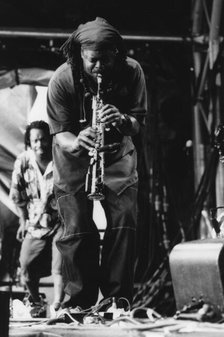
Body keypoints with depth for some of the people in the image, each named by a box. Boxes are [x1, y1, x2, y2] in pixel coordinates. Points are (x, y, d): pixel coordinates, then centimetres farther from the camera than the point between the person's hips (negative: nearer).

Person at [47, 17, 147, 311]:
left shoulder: (131, 72, -15)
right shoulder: (62, 80, -20)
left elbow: (139, 121, -9)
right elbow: (59, 132, -17)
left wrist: (123, 120, -33)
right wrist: (77, 142, -40)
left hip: (117, 155, 2)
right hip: (74, 158, -2)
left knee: (124, 224, -10)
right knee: (78, 230, -10)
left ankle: (118, 300, -1)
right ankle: (80, 303, 0)